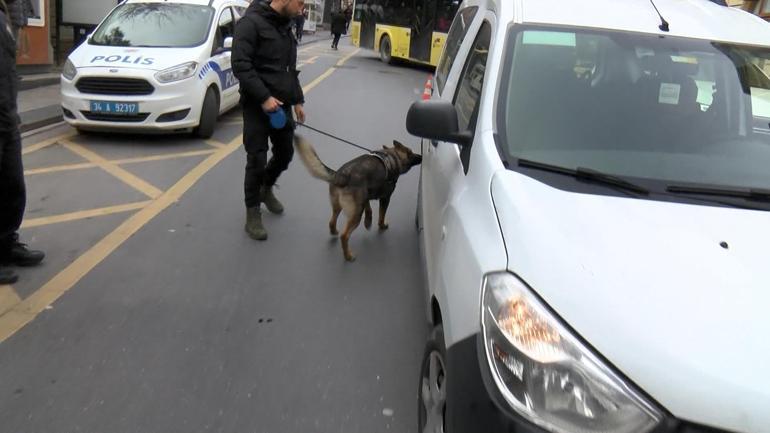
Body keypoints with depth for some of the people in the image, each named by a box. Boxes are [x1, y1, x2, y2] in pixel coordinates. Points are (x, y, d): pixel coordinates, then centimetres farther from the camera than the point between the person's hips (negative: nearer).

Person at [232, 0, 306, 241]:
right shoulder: (251, 22, -14)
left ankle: (266, 189, 42)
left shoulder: (285, 26, 13)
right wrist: (264, 97, -24)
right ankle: (253, 214, 10)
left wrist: (298, 100, 16)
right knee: (257, 160, -3)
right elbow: (240, 65, -21)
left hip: (282, 105, 8)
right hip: (257, 106, -8)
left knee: (285, 154, 15)